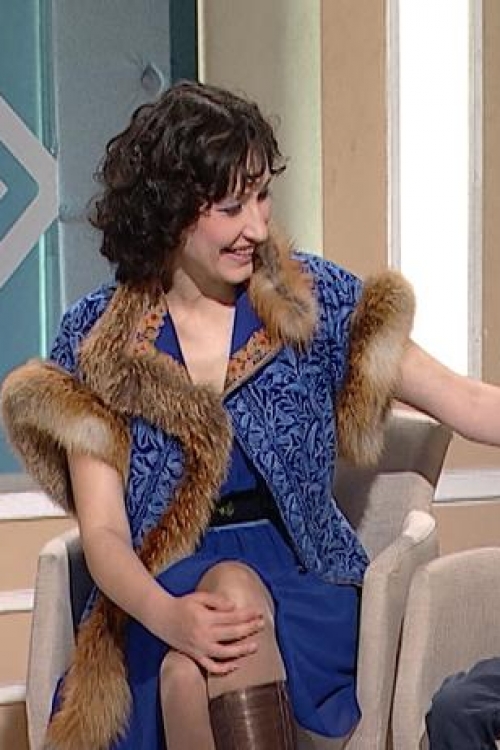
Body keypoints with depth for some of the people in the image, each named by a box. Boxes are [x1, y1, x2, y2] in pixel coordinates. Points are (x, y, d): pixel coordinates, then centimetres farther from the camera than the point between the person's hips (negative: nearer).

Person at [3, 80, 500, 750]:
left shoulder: (314, 299, 1)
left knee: (234, 590, -34)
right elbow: (103, 531, -6)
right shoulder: (97, 339, -1)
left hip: (301, 580, 1)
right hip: (160, 589, 0)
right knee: (189, 664, -35)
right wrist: (167, 616, -27)